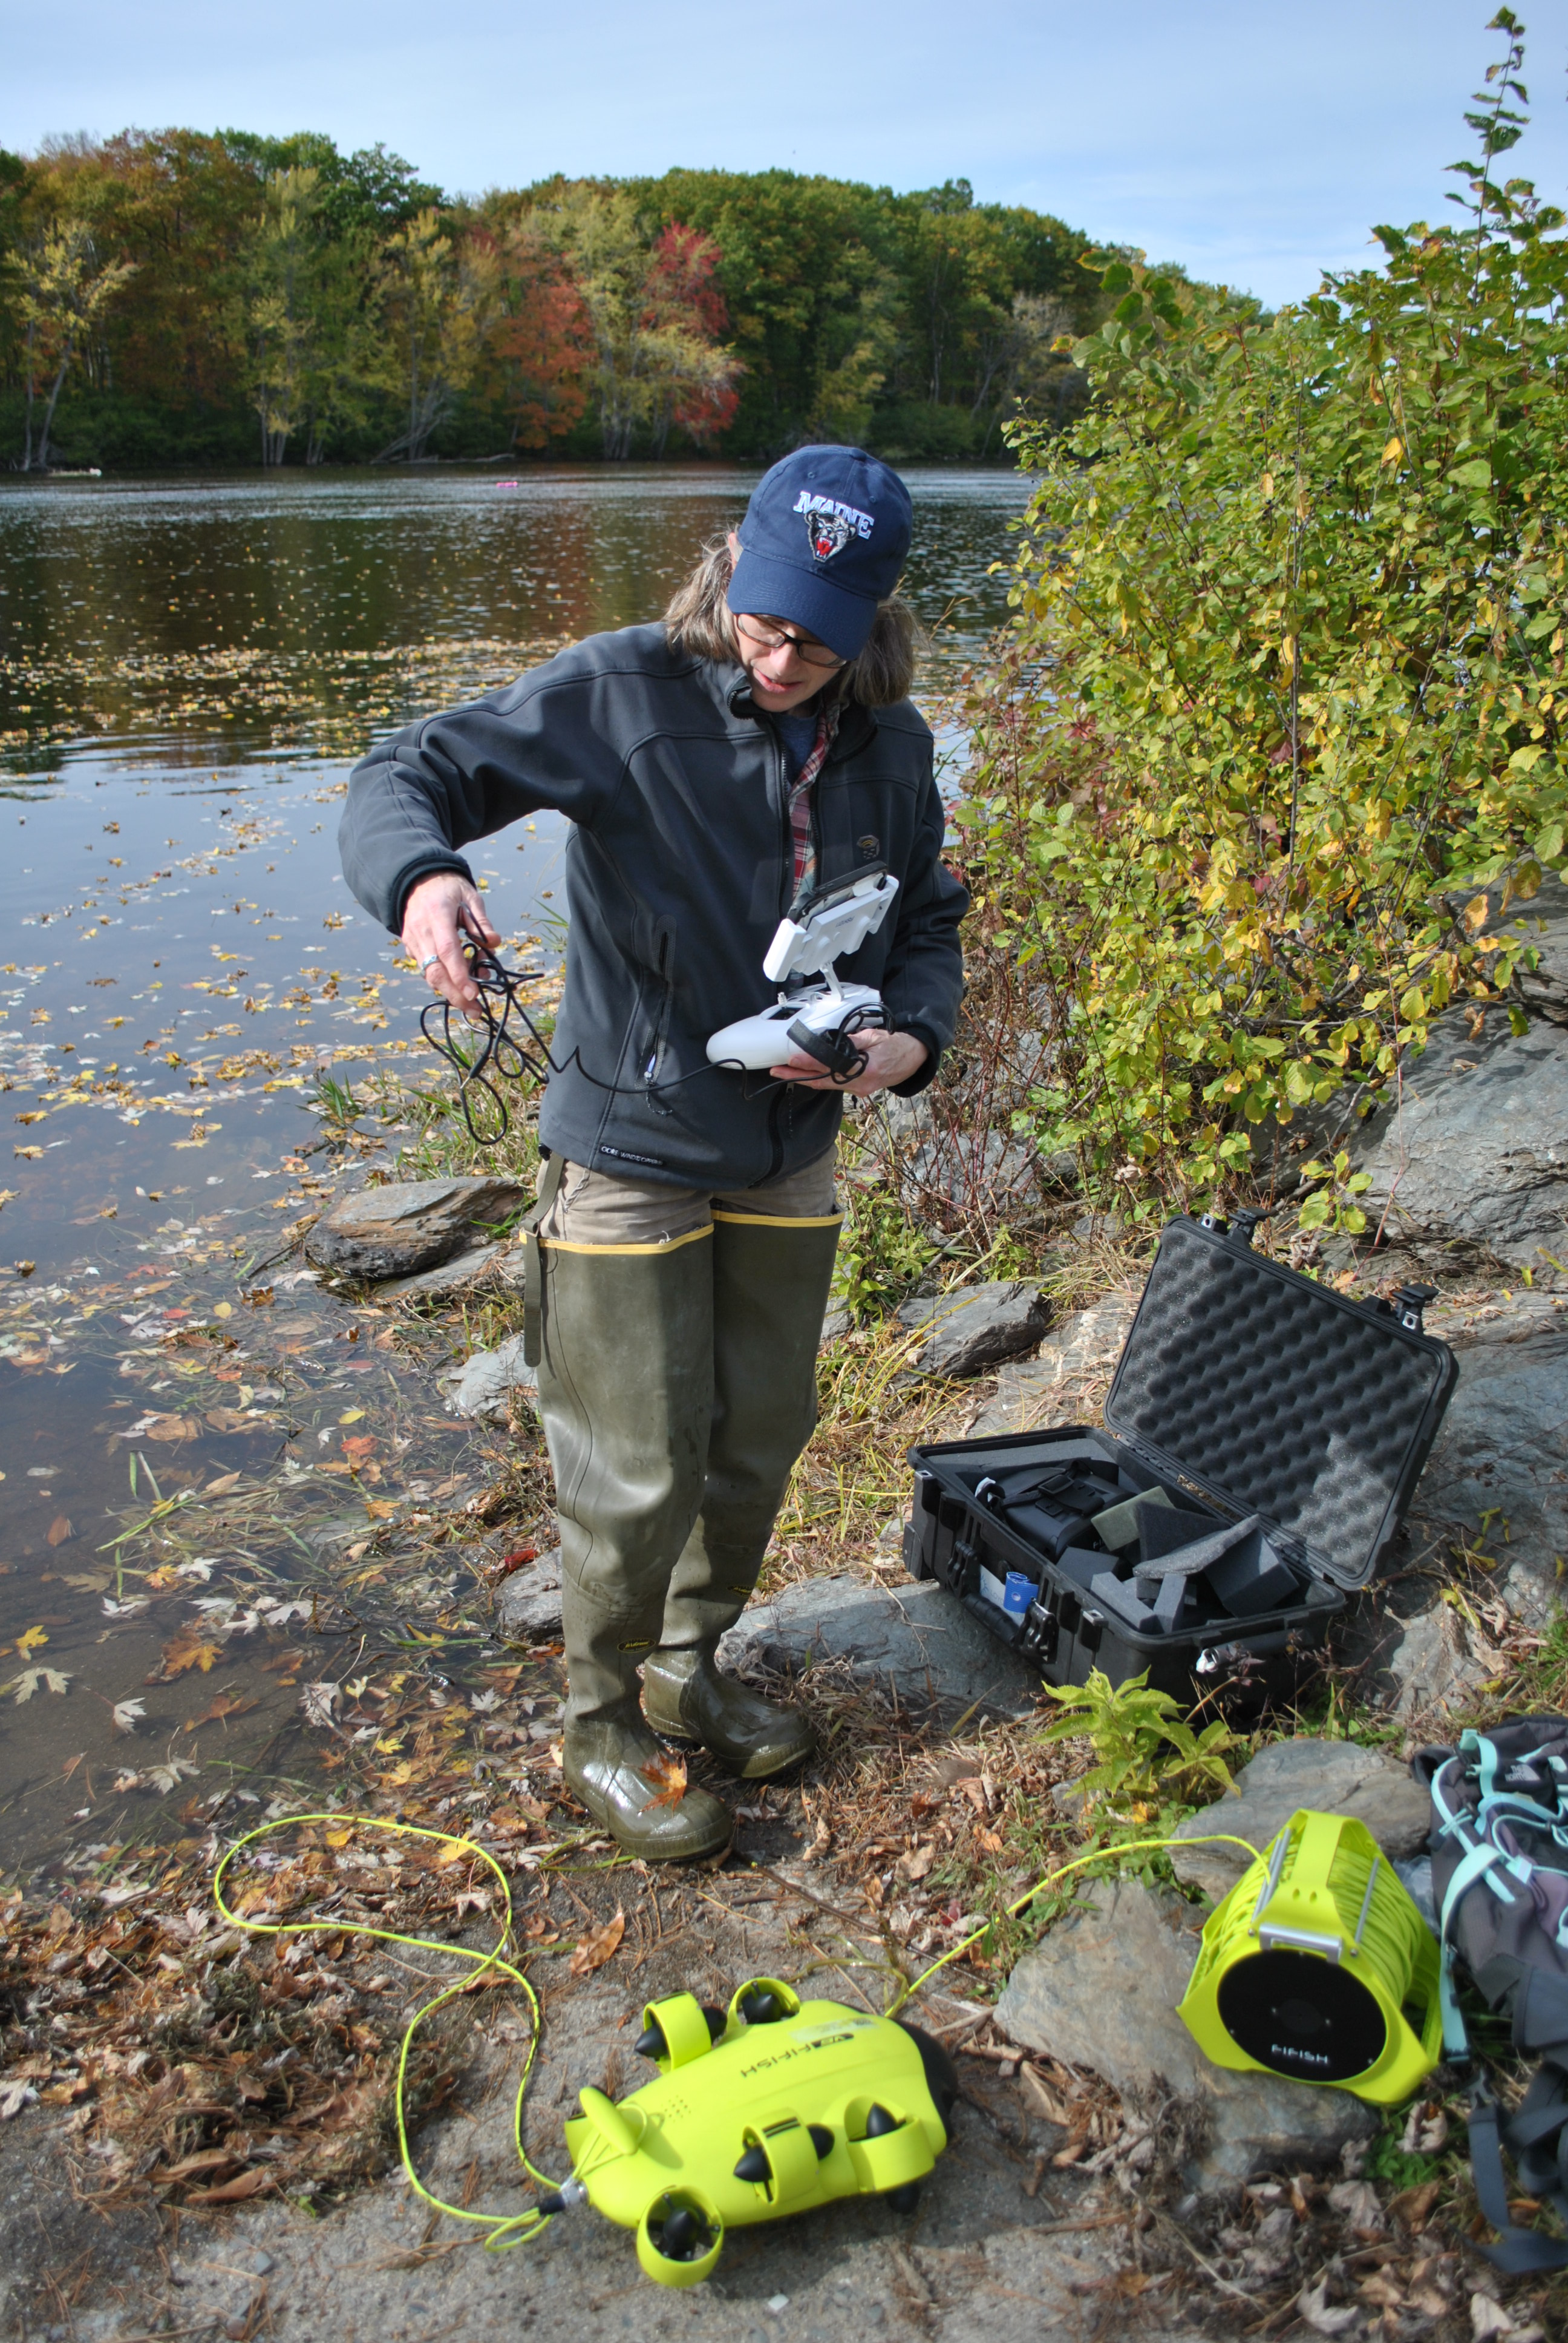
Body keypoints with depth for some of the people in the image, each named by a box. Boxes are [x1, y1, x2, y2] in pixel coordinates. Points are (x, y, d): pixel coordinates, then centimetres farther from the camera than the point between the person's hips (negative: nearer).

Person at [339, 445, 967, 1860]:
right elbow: (410, 777, -16)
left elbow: (929, 925, 11)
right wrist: (423, 878, -40)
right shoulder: (626, 692, -15)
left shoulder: (890, 749, 0)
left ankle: (689, 1672, 44)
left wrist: (911, 1042, -10)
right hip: (631, 1151, -5)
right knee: (642, 1472, 3)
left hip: (789, 1161, 5)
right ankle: (601, 1727, 29)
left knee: (762, 1441, 18)